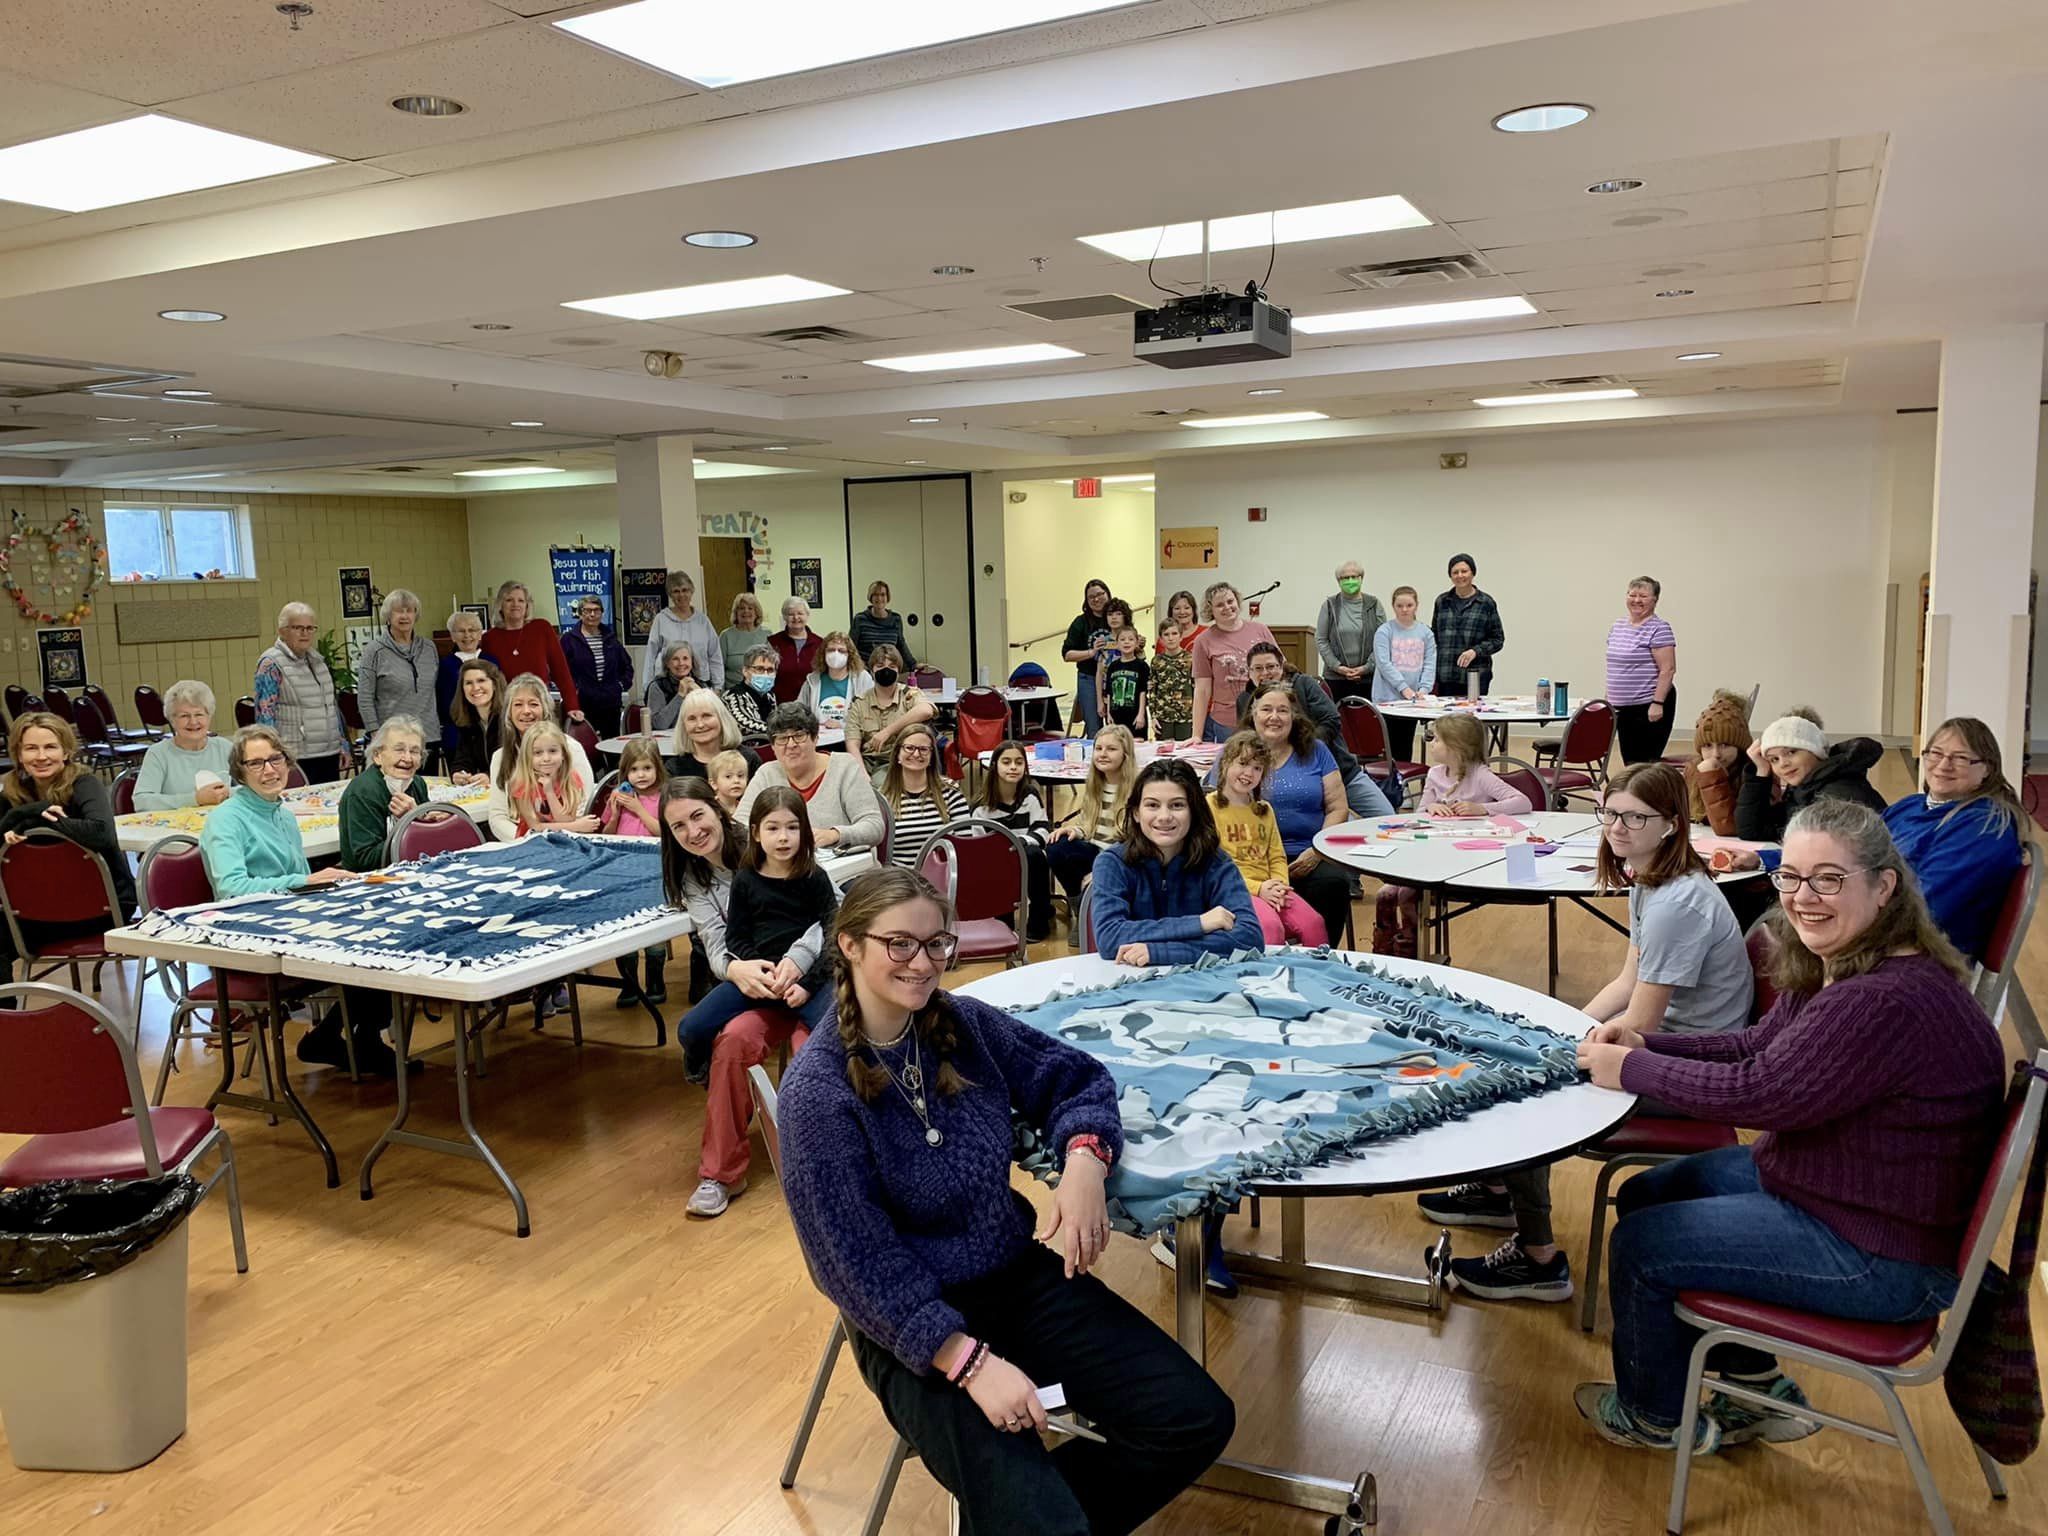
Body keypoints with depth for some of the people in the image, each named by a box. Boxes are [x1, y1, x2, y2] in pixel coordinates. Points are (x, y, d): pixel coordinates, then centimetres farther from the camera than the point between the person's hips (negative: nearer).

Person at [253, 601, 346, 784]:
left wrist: (343, 743, 17)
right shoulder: (271, 664, -7)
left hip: (330, 754, 7)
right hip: (296, 758, -7)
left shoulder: (317, 659, 14)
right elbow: (265, 713, -12)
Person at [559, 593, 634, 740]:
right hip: (583, 704, -4)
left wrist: (623, 684, 10)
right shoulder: (569, 639, -1)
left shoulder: (611, 638, 13)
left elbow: (627, 664, 22)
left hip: (611, 703, 4)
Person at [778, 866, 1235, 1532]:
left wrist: (1083, 1159, -15)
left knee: (1197, 1419, -5)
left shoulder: (965, 1024, -2)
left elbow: (1075, 1078, 7)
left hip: (1020, 1275, 6)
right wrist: (970, 1362, -24)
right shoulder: (817, 1089, -18)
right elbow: (860, 1264, -18)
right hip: (912, 1327, -6)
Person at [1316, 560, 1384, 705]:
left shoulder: (1373, 604, 6)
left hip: (1368, 677, 0)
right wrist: (1337, 666, -7)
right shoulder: (1329, 605, 6)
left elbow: (1383, 640, 3)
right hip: (1335, 677, 0)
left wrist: (1368, 667, -7)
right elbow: (1321, 640, 4)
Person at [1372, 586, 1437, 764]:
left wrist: (1424, 689, -11)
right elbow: (1383, 663, -11)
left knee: (1406, 749, 11)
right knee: (1388, 747, -3)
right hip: (1387, 697, -4)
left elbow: (1430, 664, 5)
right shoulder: (1384, 631, -3)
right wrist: (1403, 687, -18)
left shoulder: (1425, 633, 9)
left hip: (1412, 700, 4)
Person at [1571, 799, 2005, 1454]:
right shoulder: (1833, 968, 1)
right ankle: (1758, 1389, 28)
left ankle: (1656, 1414, 24)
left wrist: (1631, 1070, -18)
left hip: (1883, 1261, -10)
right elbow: (1754, 1047, 9)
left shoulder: (1888, 1003, -33)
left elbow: (1757, 1093, -31)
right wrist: (1646, 1043, -7)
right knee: (1645, 1196, 15)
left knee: (1640, 1245, -6)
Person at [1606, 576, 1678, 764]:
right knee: (1629, 761, 9)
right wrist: (1609, 699, 17)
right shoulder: (1618, 626, 13)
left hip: (1649, 707, -7)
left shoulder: (1659, 630, -10)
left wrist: (1657, 703, -20)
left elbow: (1668, 670, -15)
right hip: (1623, 707, 7)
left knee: (1647, 764, -6)